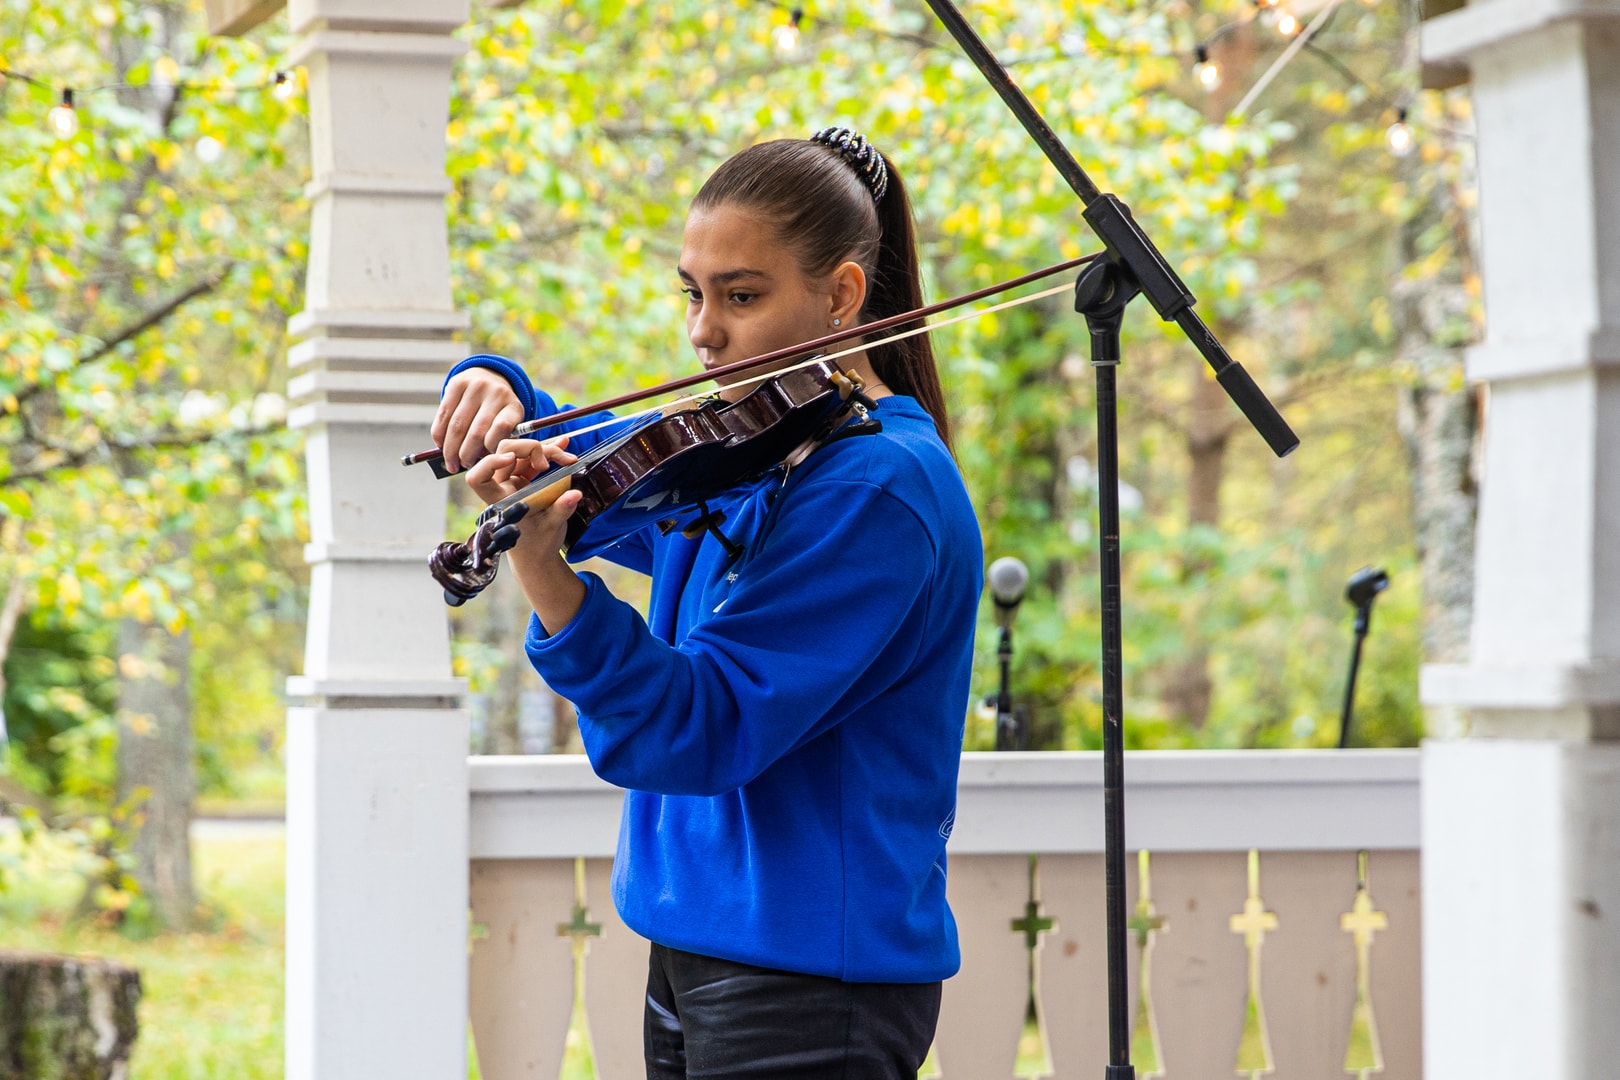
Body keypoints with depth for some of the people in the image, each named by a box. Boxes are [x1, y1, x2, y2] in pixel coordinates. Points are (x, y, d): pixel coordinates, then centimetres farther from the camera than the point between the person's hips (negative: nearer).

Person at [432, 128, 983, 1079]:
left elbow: (696, 731, -23)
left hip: (810, 977, -8)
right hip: (696, 951, 8)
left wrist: (541, 566, -35)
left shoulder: (881, 484, -17)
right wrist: (494, 394, -2)